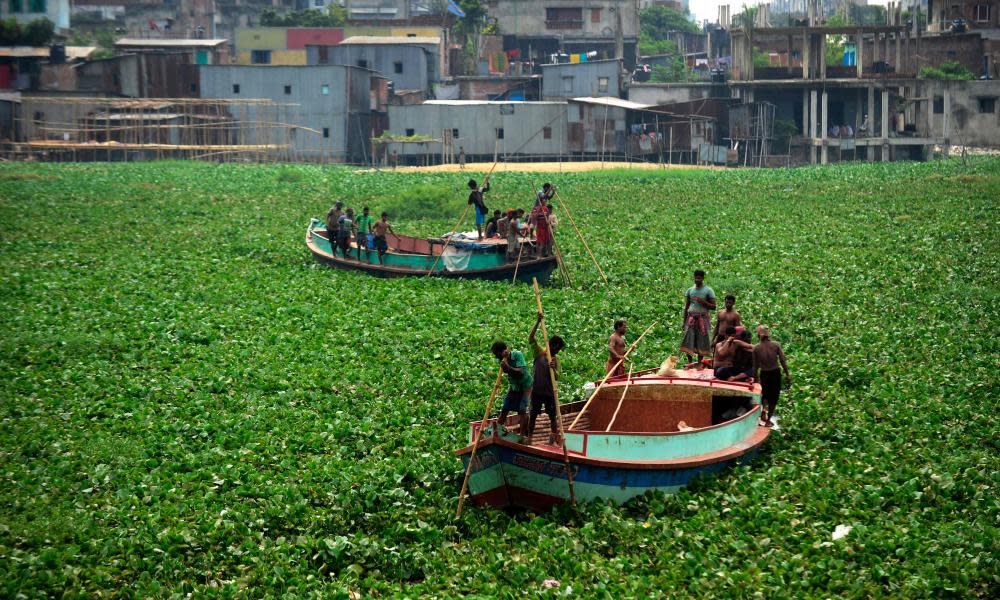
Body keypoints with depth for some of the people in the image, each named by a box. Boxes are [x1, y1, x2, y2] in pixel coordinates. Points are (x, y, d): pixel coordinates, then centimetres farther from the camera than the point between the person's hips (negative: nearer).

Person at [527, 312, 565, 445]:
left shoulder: (556, 359, 3)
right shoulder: (539, 352, -4)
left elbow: (557, 378, -4)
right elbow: (530, 338, -19)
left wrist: (553, 369, -26)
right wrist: (537, 322, -27)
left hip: (549, 392, 2)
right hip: (537, 390, -2)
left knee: (553, 416, 8)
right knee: (533, 415, 6)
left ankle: (553, 438, 21)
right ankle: (529, 438, 16)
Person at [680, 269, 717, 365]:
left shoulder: (708, 290, 2)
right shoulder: (690, 290, 12)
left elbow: (713, 307, 2)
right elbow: (686, 307, 14)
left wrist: (704, 302, -16)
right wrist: (684, 321, 10)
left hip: (703, 318, -2)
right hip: (691, 317, 3)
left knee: (701, 341, -2)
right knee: (689, 341, -5)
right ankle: (689, 363, 1)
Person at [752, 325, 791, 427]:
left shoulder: (756, 348, -9)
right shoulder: (776, 345, -9)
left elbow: (755, 366, -4)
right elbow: (783, 361, -6)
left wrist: (755, 379, 7)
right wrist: (787, 375, 3)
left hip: (764, 374, 0)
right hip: (776, 373, 0)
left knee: (765, 394, 27)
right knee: (774, 397, 15)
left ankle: (764, 407, 2)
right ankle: (768, 420, 18)